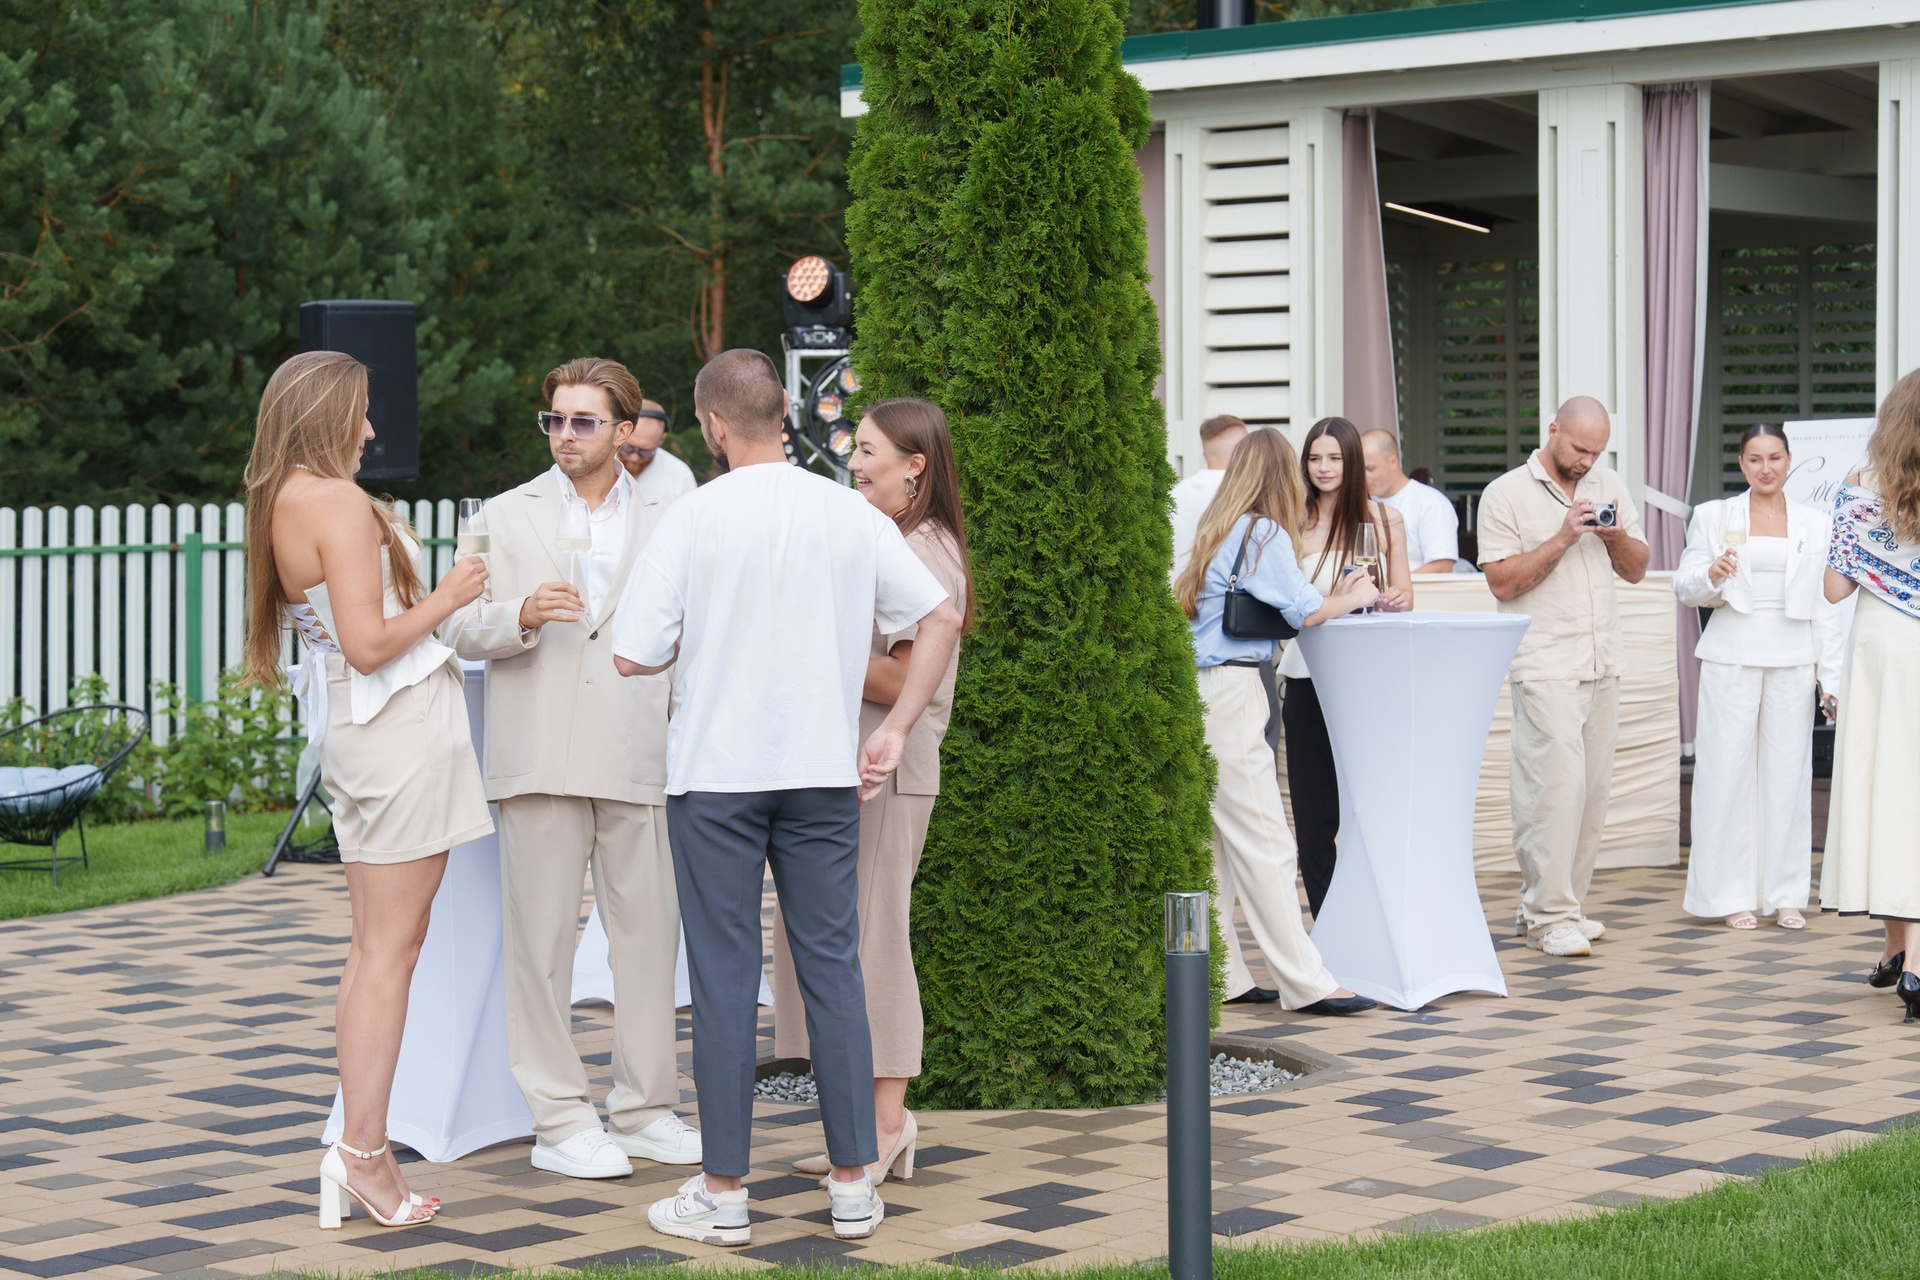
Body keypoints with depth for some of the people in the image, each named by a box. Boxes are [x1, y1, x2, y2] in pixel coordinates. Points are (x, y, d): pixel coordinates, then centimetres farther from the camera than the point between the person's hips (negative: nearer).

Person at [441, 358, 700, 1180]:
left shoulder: (665, 523, 13)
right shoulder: (507, 517, 11)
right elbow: (462, 630, 5)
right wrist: (523, 615, -13)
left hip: (637, 762, 1)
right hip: (541, 762, -1)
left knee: (650, 935, 2)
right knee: (543, 943, -1)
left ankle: (644, 1110, 12)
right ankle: (558, 1121, 5)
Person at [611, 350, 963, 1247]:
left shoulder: (693, 517, -9)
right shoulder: (851, 513, 1)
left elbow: (632, 656, -9)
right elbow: (940, 618, 4)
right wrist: (894, 731, 7)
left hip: (716, 775, -3)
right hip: (824, 769, 3)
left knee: (725, 977, 3)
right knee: (832, 967, 8)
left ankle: (723, 1191, 8)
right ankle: (853, 1184, 11)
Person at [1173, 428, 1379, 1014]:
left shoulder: (1219, 529, 17)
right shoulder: (1266, 534, -8)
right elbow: (1304, 612, -4)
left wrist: (1334, 597, 18)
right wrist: (1354, 598, 12)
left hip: (1198, 692, 9)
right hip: (1231, 689, -9)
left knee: (1211, 838, 10)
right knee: (1262, 840, -8)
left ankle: (1221, 976, 15)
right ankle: (1305, 982, -7)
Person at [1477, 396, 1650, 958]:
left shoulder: (1609, 485, 14)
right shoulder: (1506, 495, -3)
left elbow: (1637, 570, 15)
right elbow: (1502, 581, -9)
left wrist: (1617, 537, -5)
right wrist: (1561, 540, -16)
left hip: (1603, 664, 6)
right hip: (1545, 666, -6)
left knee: (1594, 789, 5)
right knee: (1556, 786, -13)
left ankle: (1550, 904, 13)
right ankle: (1549, 917, -11)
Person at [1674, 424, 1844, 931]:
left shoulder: (1812, 523, 10)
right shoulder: (1713, 516, 6)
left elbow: (1825, 604, 9)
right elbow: (1685, 586, 4)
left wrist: (1832, 677, 4)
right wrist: (1712, 574, -19)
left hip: (1791, 661, 1)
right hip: (1731, 657, -1)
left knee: (1788, 773, 2)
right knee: (1729, 771, -2)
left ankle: (1785, 893, 11)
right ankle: (1733, 894, 6)